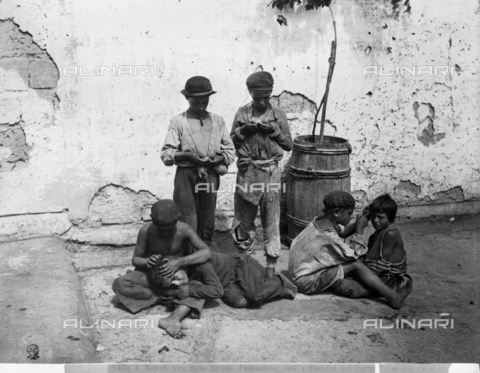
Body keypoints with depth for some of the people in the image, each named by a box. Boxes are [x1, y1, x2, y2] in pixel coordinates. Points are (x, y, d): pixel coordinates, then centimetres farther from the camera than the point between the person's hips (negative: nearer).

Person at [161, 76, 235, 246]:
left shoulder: (217, 121, 11)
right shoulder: (178, 121, 2)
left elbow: (230, 150, 13)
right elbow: (166, 155, -2)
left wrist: (218, 159, -7)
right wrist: (188, 156, -18)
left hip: (210, 176, 3)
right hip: (186, 176, -3)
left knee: (208, 224, 9)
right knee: (188, 225, -6)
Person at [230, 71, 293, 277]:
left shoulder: (278, 115, 4)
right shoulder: (242, 113, 5)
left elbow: (289, 145, 5)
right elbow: (231, 141, 8)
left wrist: (274, 131, -10)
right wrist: (244, 130, -9)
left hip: (270, 171, -1)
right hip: (247, 171, 1)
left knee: (271, 219, 2)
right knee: (244, 216, 8)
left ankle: (271, 264, 11)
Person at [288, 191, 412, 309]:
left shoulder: (319, 222, 0)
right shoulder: (328, 235, -26)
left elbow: (342, 233, 14)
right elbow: (354, 253, -17)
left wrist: (358, 223, -2)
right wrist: (360, 227, -8)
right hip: (307, 282, -10)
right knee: (356, 265, -13)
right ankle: (392, 297, -9)